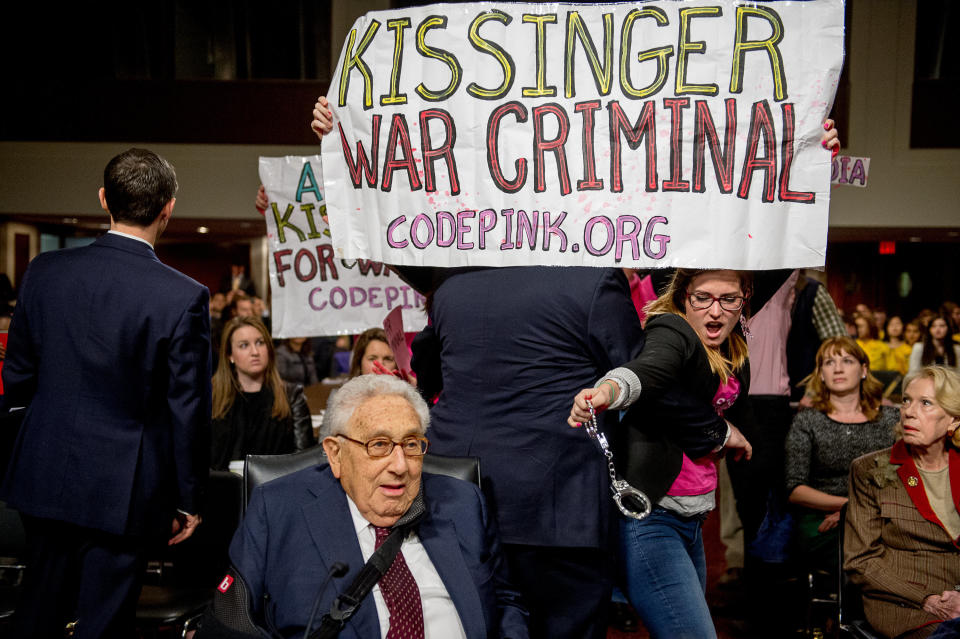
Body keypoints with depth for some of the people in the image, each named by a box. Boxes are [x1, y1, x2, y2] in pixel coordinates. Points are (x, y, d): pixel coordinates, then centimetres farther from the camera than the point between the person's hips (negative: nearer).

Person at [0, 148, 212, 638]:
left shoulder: (45, 270, -4)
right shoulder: (184, 297, -18)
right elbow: (189, 410, -13)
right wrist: (188, 500, -1)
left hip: (44, 480, 5)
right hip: (122, 491, -4)